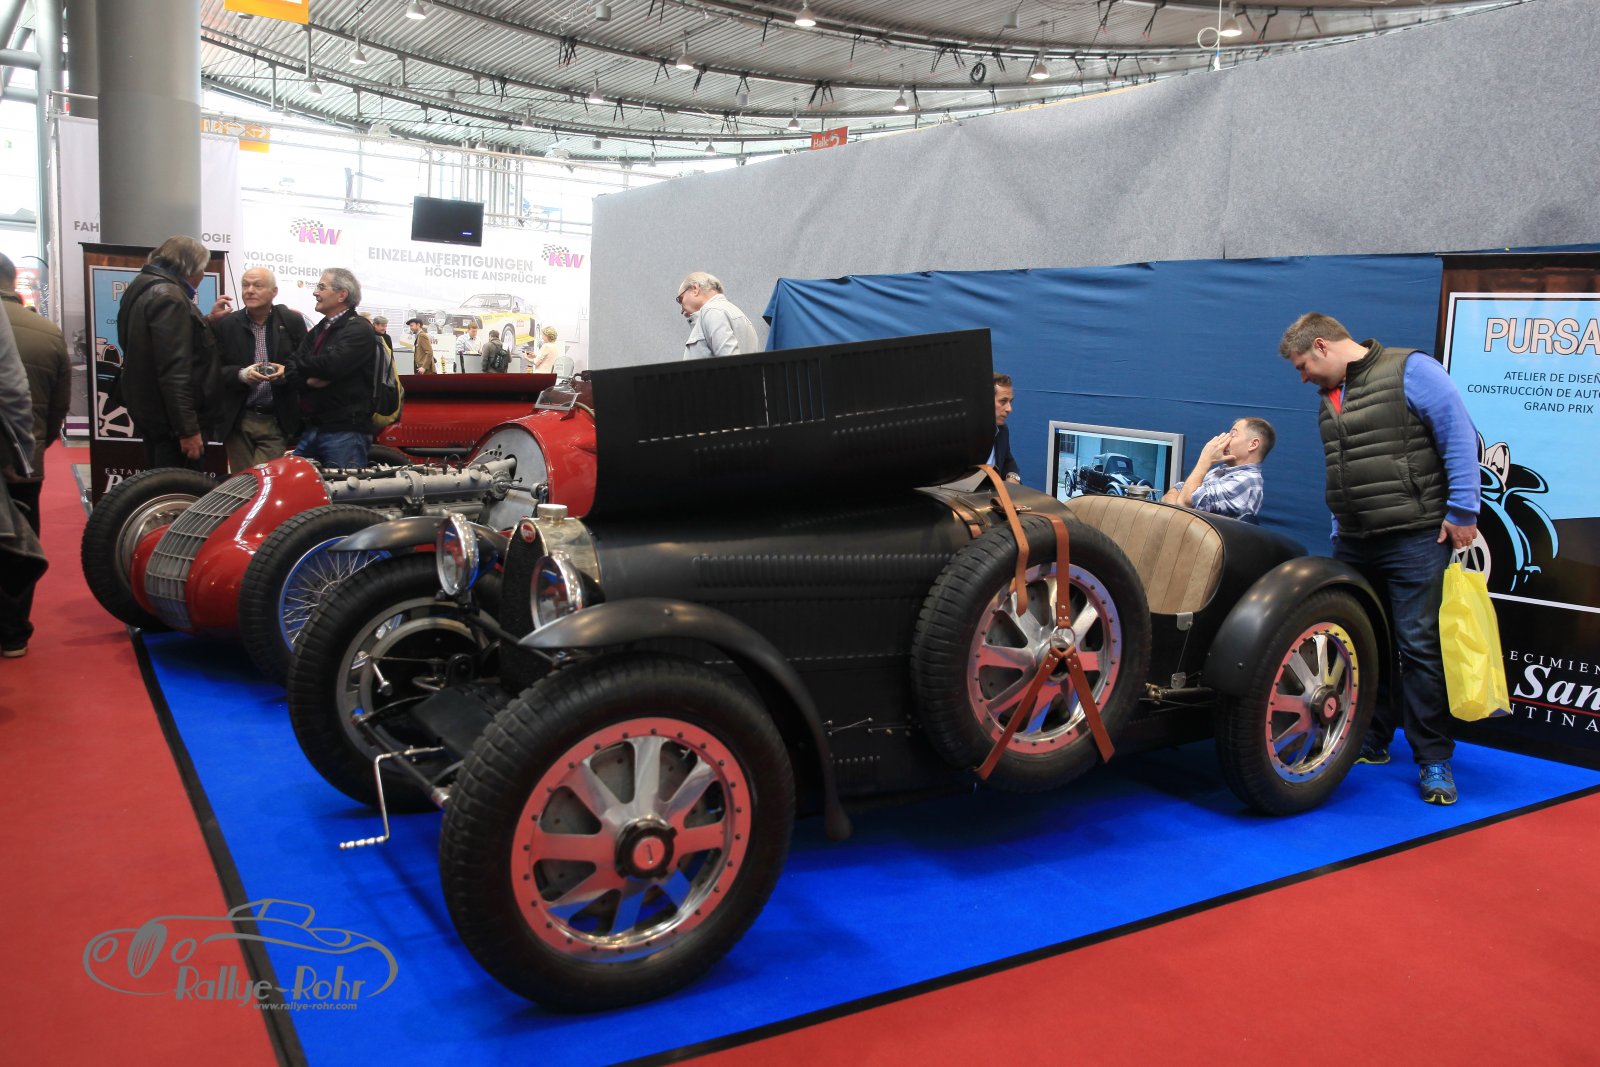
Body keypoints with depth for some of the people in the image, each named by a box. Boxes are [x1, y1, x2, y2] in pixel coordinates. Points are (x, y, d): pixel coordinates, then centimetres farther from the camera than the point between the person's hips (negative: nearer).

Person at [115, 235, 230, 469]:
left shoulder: (145, 288, 15)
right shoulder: (168, 296, -17)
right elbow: (174, 370, -25)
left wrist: (207, 320, 26)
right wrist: (188, 429, -25)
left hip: (152, 413, 11)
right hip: (172, 419, -11)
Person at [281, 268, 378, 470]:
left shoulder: (359, 329, -5)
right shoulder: (318, 331, 21)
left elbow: (331, 364, -21)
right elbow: (290, 372, 11)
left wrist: (300, 366, -1)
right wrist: (309, 379, -12)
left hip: (345, 431, -8)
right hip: (310, 429, 8)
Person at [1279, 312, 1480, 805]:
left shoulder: (1409, 370, -7)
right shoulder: (1329, 399, 16)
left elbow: (1460, 437, -12)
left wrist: (1462, 511, -15)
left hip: (1414, 540, -8)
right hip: (1352, 545, 8)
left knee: (1418, 647, -4)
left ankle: (1434, 761, 5)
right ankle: (1370, 742, 25)